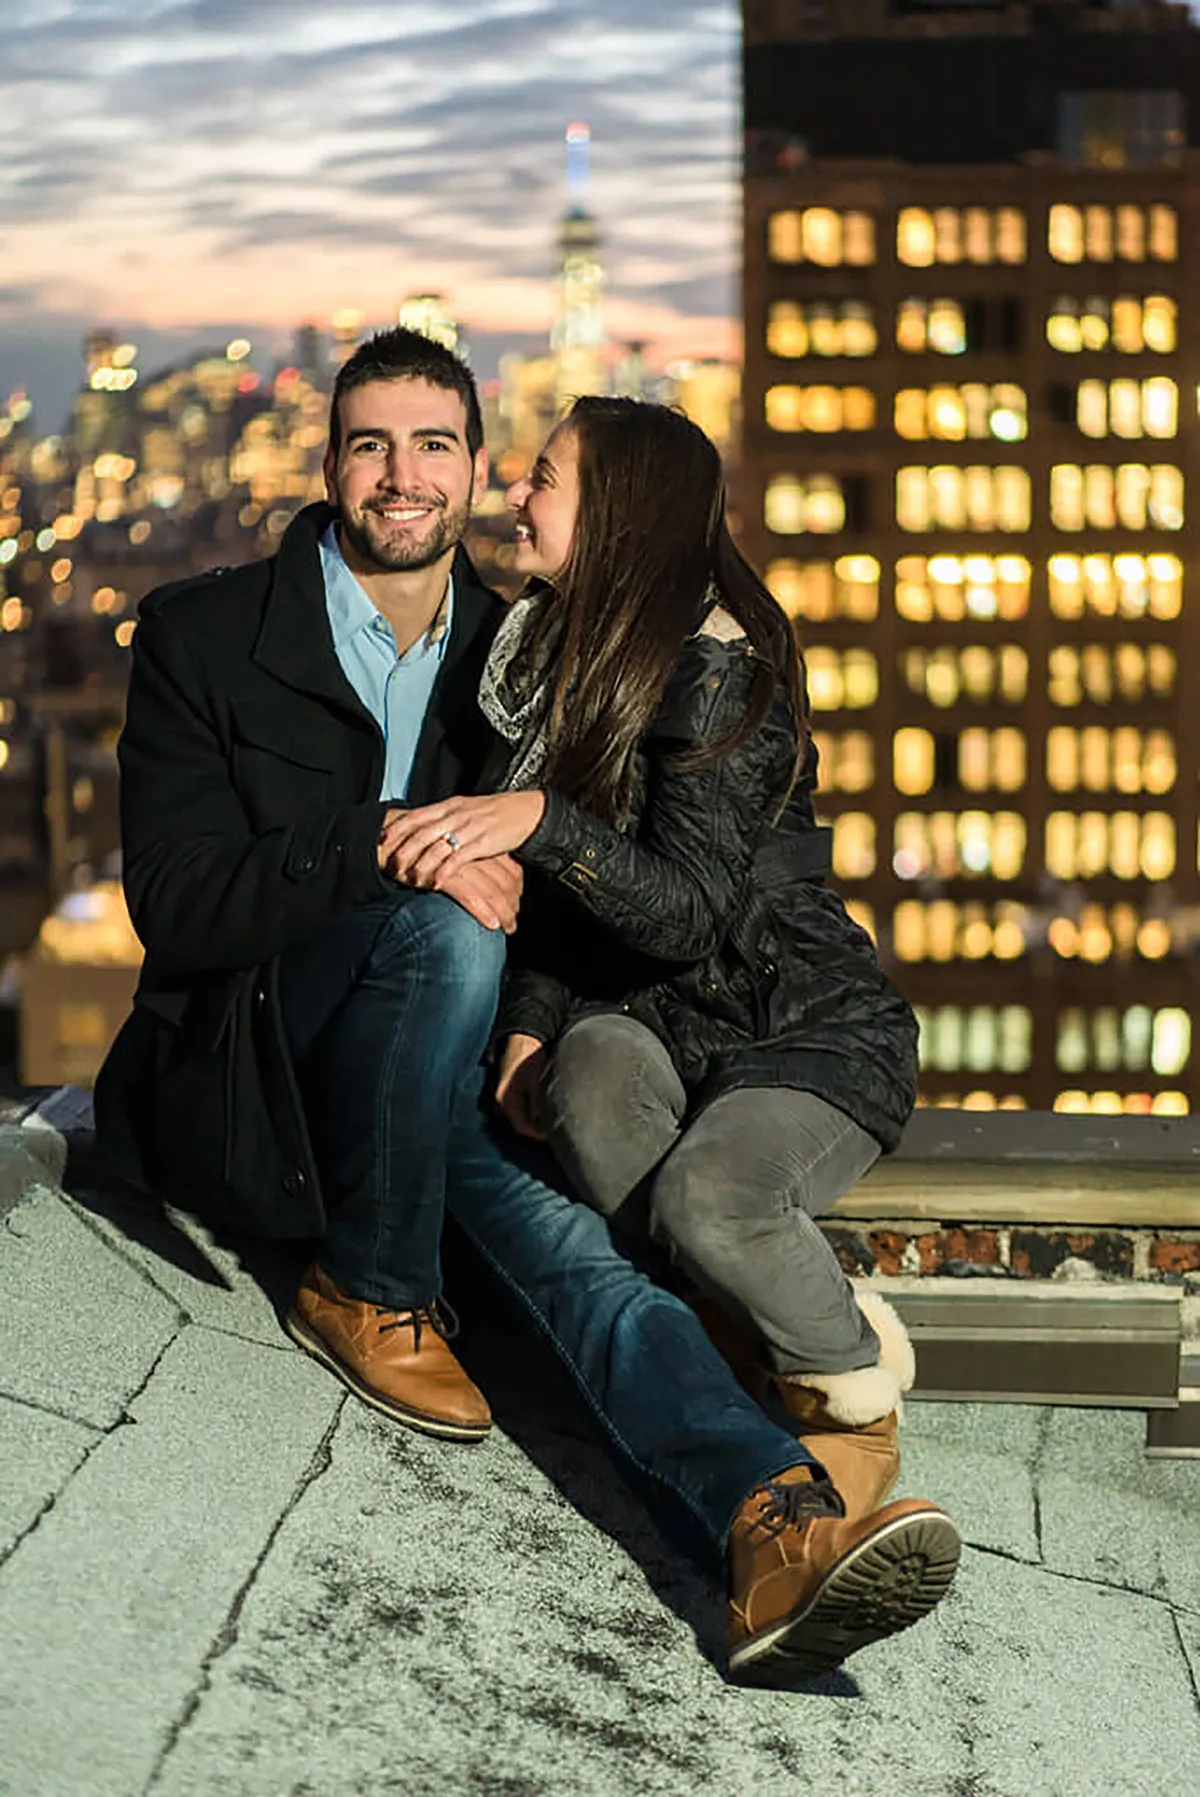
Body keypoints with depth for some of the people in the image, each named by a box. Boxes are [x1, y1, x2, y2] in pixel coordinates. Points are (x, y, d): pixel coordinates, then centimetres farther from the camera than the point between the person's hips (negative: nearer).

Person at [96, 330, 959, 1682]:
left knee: (550, 1207, -30)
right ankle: (369, 1294, -16)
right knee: (446, 927, -32)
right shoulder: (203, 634, -1)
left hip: (427, 1095, 3)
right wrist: (384, 849, -25)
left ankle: (773, 1524, -54)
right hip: (241, 1087, -3)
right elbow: (178, 904, -11)